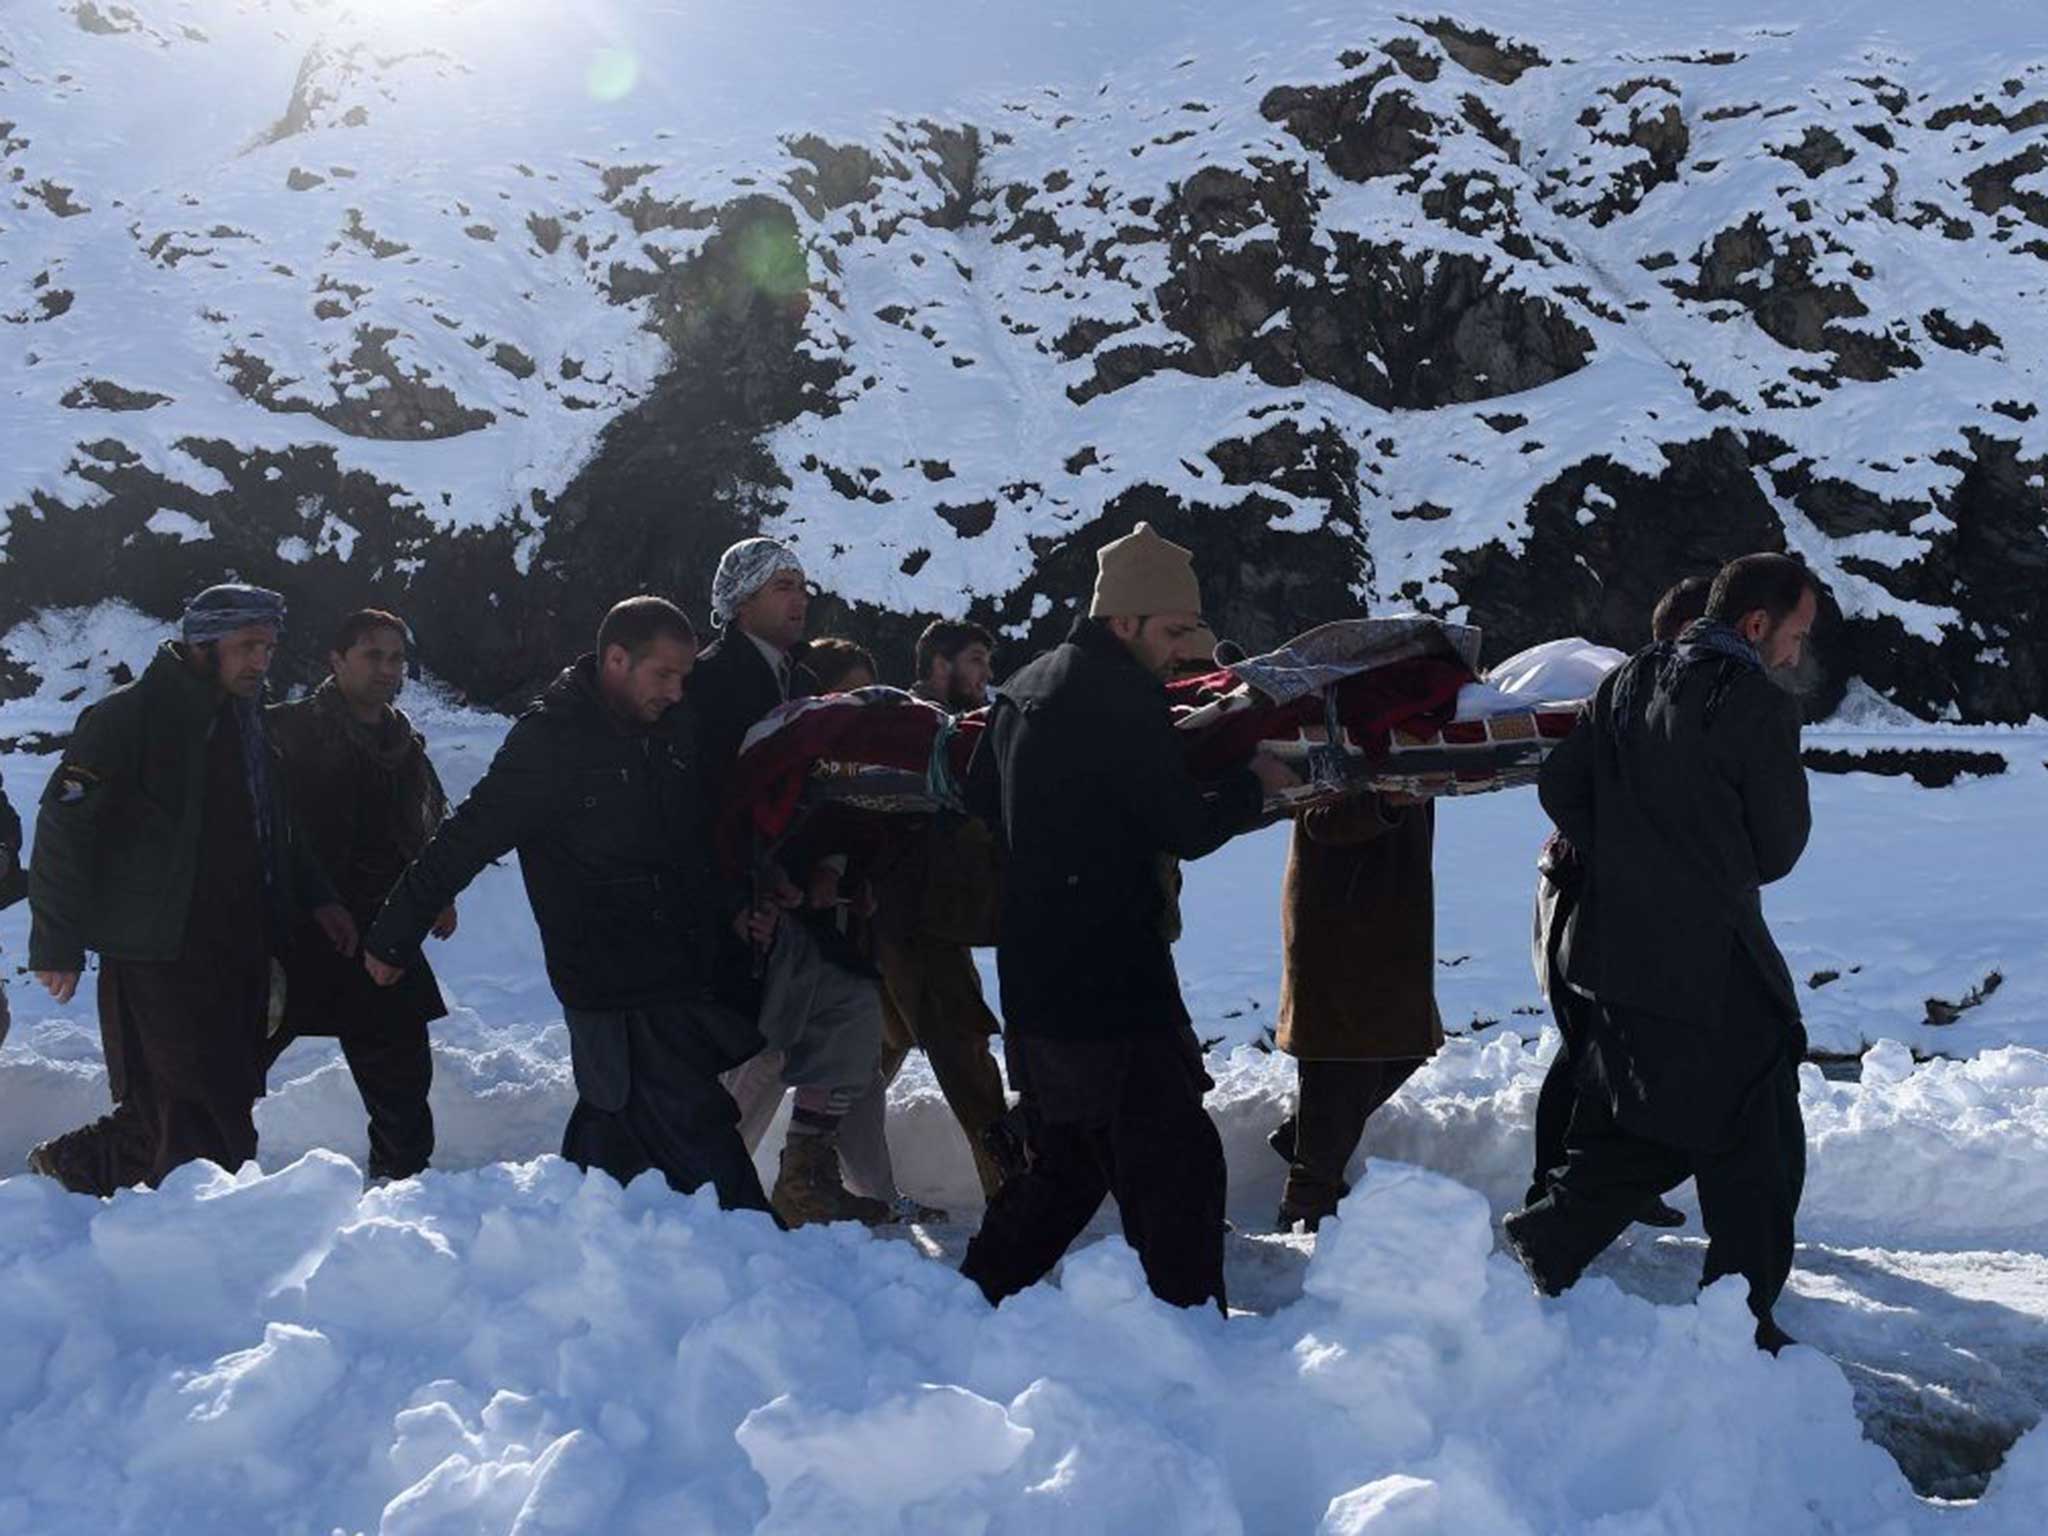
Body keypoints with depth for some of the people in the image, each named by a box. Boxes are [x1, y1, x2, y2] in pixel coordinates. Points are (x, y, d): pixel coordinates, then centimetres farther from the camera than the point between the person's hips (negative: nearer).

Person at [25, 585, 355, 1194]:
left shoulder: (245, 722, 17)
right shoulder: (130, 716, -9)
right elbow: (64, 826, -12)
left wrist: (315, 898, 18)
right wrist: (57, 943, -14)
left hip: (239, 961, 8)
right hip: (158, 960, -8)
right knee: (202, 1127, -9)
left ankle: (73, 1163, 25)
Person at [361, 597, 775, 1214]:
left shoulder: (676, 727, 8)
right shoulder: (548, 740, -12)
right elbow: (464, 842, -9)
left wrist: (735, 908, 9)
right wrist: (394, 937, -6)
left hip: (694, 976, 7)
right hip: (616, 995, -7)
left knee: (615, 1129, 16)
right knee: (696, 1142, -7)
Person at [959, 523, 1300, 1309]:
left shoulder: (1026, 688, 13)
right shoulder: (1122, 697, -16)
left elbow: (978, 796, 24)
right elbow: (1187, 829, -15)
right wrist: (1255, 784, 1)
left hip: (1036, 979, 10)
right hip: (1112, 984, -10)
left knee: (1067, 1160, 21)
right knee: (1177, 1167, -5)